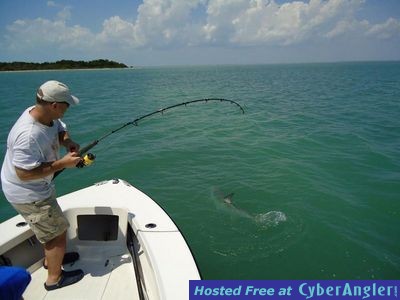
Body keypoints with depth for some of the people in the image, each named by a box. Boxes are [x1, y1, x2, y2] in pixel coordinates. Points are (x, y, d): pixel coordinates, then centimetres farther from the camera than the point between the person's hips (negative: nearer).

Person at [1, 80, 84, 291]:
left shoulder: (47, 115, -11)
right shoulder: (28, 135, -36)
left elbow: (60, 130, 7)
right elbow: (24, 173, -31)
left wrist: (67, 141, -15)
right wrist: (62, 163, -29)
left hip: (39, 187, 9)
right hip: (27, 194, -9)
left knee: (49, 224, 28)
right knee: (58, 232, 5)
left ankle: (51, 258, 52)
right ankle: (55, 278, 26)